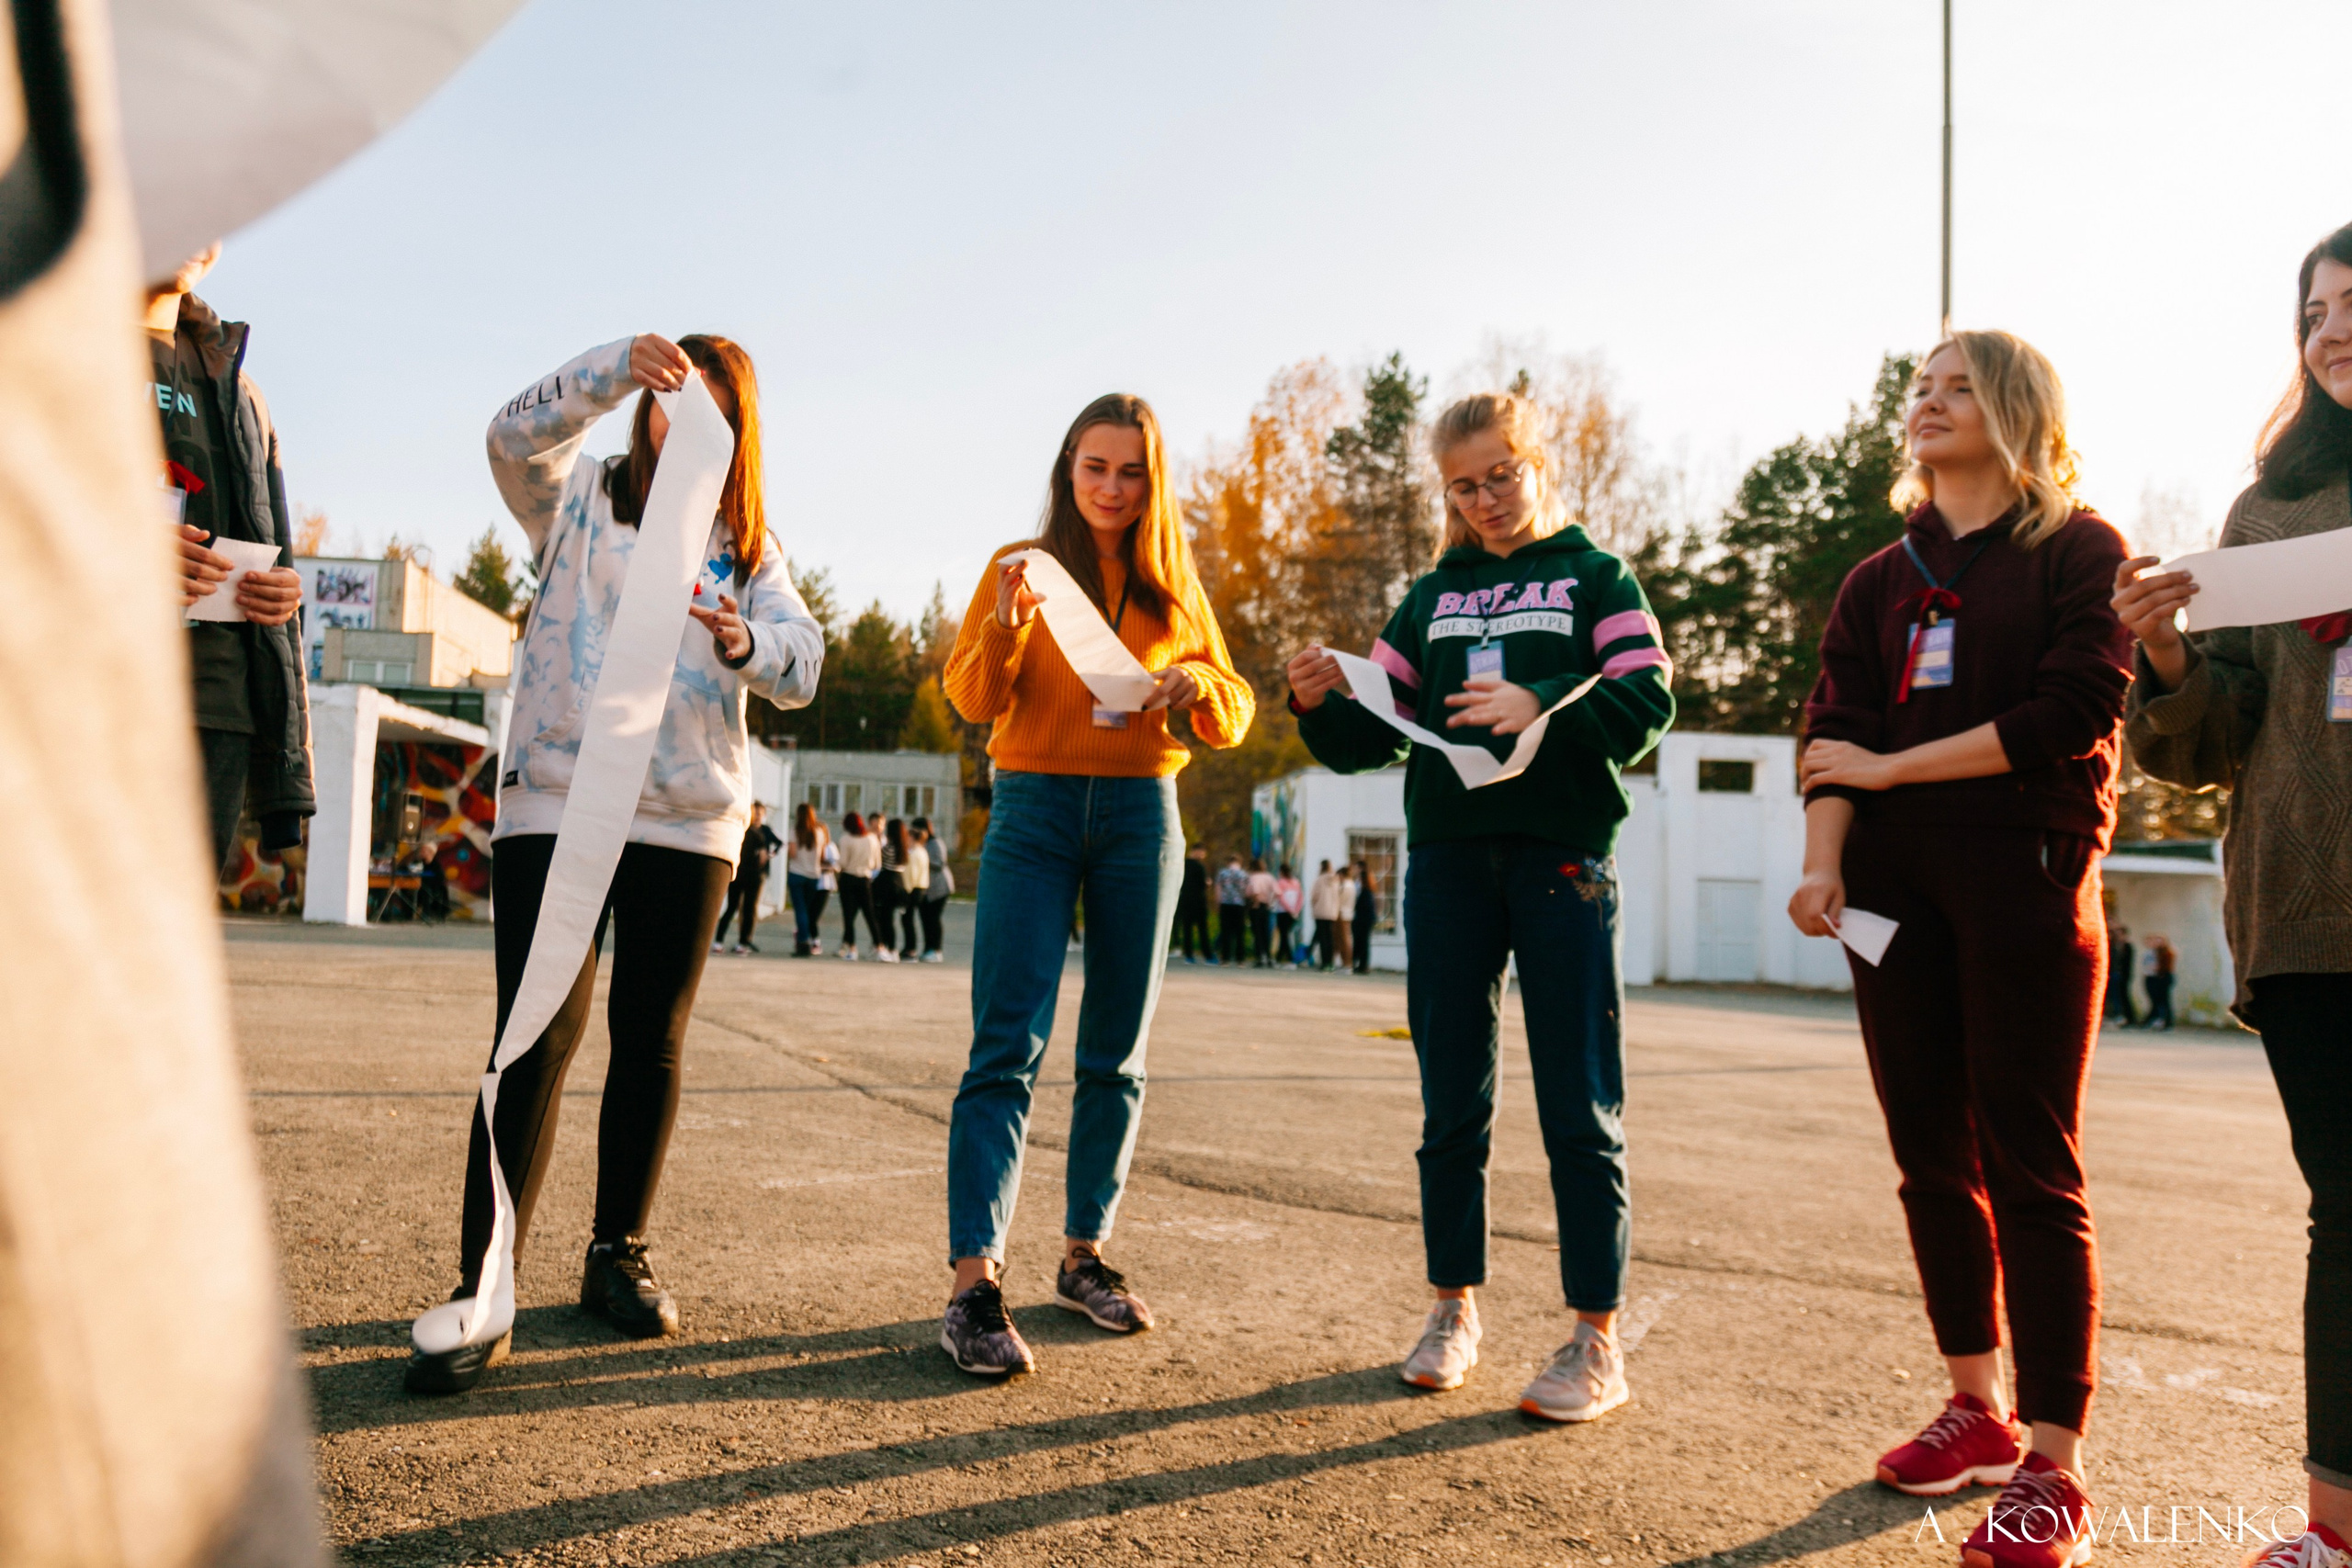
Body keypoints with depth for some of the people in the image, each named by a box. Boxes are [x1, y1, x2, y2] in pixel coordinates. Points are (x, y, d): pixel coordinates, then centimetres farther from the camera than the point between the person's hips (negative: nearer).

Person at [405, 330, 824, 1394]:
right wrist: (618, 366, -25)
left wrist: (746, 645, -22)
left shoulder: (748, 546, 15)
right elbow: (517, 435, -11)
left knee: (652, 1046, 7)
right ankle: (483, 1287, -8)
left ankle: (619, 1256, 21)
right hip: (557, 800, -2)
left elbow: (803, 665, 1)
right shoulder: (581, 498, 11)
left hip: (689, 818, 3)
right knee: (539, 1036, -11)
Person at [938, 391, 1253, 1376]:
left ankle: (1084, 1256, 19)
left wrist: (1200, 686, -10)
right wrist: (1003, 628, -22)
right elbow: (972, 701, -3)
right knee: (1008, 1048, -12)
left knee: (1117, 1054, 7)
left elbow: (1235, 715, 12)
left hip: (1141, 815, 3)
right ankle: (974, 1284, -13)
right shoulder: (1018, 568, 6)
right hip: (1035, 812, -3)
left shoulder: (1175, 590, 13)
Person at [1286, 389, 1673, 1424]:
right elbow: (1370, 739, 12)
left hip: (1563, 860, -3)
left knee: (1580, 1109, -2)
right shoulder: (1431, 598, 17)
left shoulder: (1594, 576, 8)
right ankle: (1454, 1310, 21)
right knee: (1452, 1105, 8)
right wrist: (1321, 704, -9)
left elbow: (1648, 699, -7)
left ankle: (1597, 1340, 6)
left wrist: (1539, 708, -23)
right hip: (1447, 861, 3)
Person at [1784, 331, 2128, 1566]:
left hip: (2027, 876, -4)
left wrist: (1892, 768, -9)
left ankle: (2053, 1463, 1)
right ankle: (1977, 1409, 21)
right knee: (1930, 1152, 7)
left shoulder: (2081, 553, 3)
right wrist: (1823, 859, -10)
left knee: (2029, 1165, -4)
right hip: (1895, 886, 5)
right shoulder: (1880, 581, 16)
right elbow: (1833, 732, 6)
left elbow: (2071, 715, -10)